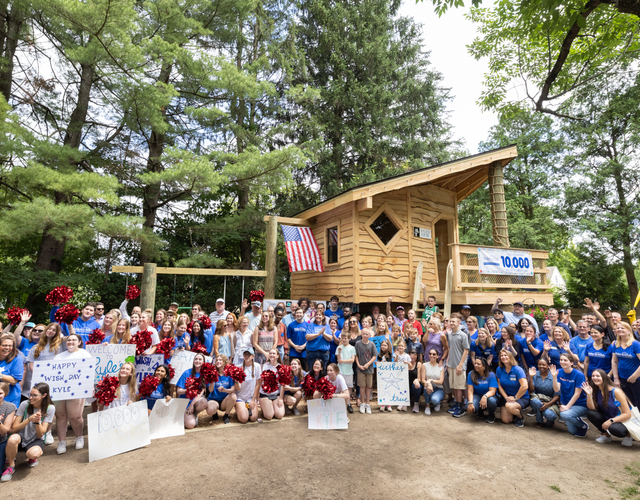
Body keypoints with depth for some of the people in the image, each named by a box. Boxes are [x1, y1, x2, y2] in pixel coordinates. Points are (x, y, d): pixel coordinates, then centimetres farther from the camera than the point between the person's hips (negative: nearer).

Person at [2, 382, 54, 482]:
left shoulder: (50, 408, -12)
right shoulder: (25, 404, -9)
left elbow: (40, 434, -11)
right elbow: (14, 429, -10)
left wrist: (37, 421, -30)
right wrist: (29, 419, -28)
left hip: (36, 440, -1)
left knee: (34, 454, -35)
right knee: (13, 439, -35)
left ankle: (32, 458, 5)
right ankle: (11, 466, -7)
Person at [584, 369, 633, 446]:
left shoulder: (616, 391, -20)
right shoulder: (596, 391, -3)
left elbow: (627, 414, -19)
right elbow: (592, 408, -11)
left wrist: (611, 421, -27)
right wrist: (589, 394, -25)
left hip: (623, 421, -5)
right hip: (607, 420, 5)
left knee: (613, 428, -37)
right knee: (590, 413, -20)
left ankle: (628, 436, 0)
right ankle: (606, 435, 3)